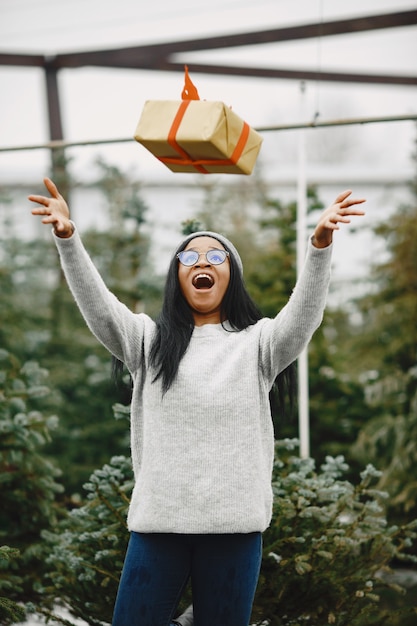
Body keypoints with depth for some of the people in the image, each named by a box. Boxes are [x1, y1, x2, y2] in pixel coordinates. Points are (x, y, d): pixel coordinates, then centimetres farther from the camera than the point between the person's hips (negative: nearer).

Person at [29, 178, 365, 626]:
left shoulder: (257, 343, 10)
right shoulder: (149, 340, 13)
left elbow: (304, 315, -8)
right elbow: (98, 307, -2)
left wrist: (320, 245, -25)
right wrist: (67, 238, -19)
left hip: (233, 523, -1)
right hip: (158, 519, 1)